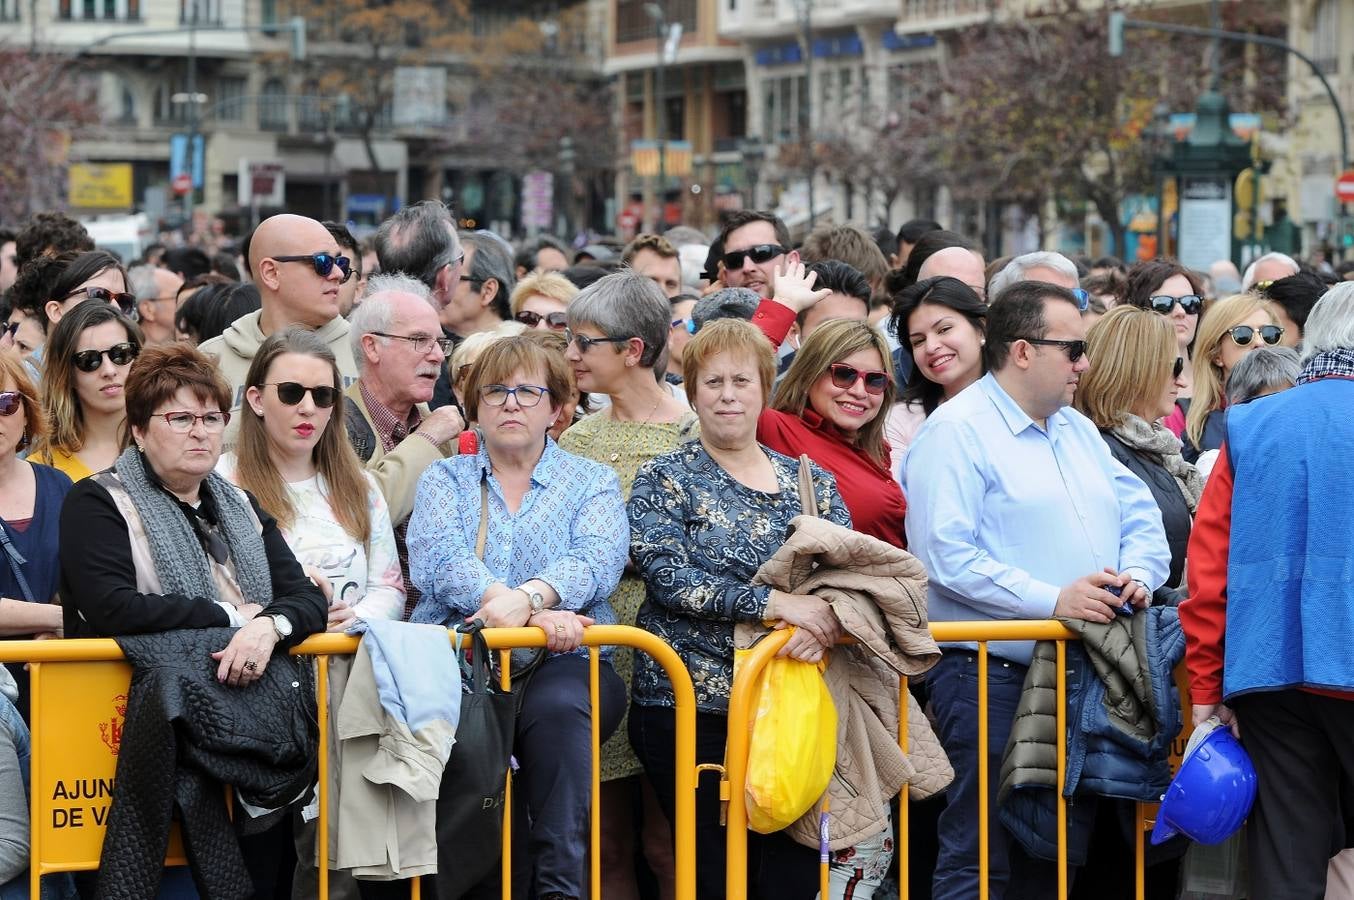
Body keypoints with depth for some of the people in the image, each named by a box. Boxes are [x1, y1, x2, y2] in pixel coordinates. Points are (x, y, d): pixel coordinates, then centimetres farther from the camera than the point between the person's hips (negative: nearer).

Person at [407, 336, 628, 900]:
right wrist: (536, 613, -21)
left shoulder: (593, 483, 18)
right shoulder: (445, 480, 19)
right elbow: (437, 557, -3)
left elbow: (598, 560, -3)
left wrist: (527, 597, -26)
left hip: (562, 663, 0)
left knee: (557, 708, -36)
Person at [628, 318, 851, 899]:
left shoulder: (811, 483, 14)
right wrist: (774, 602, -20)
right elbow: (668, 578, -11)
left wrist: (823, 620, -18)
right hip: (693, 705, -3)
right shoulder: (665, 480, 4)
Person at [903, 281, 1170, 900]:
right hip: (990, 672, -8)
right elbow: (946, 557, -18)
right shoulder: (956, 431, -8)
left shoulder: (1078, 431, 19)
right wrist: (1052, 601, -21)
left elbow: (1141, 516, 19)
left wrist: (1137, 575, -4)